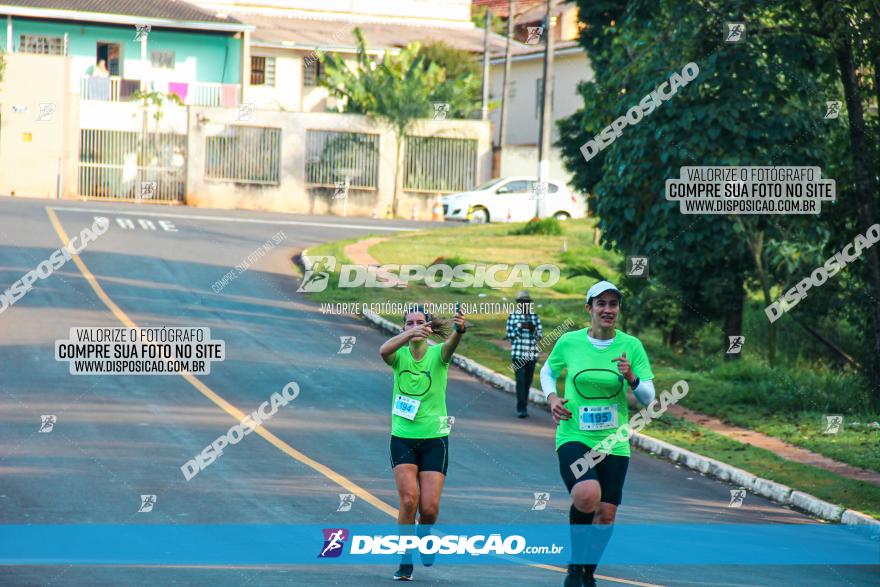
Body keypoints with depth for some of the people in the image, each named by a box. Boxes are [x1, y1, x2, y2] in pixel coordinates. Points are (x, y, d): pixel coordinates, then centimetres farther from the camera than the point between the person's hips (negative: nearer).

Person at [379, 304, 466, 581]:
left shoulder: (437, 354, -6)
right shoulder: (399, 355, -4)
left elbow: (450, 347, -31)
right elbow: (384, 351, -28)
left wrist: (459, 330, -55)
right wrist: (409, 334, -48)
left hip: (434, 439, 0)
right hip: (403, 438, 0)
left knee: (430, 507, -8)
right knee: (409, 499, -16)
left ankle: (424, 534, 27)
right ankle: (405, 560, 0)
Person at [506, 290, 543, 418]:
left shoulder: (534, 316, 8)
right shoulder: (513, 316, 2)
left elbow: (540, 334, 6)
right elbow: (510, 335, 0)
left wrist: (533, 329, -14)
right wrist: (520, 327, -15)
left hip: (532, 354, 3)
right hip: (518, 353, -3)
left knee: (528, 381, 7)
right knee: (521, 380, -12)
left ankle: (522, 407, 18)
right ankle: (521, 408, -15)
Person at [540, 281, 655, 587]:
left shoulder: (631, 345, -1)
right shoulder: (569, 342, -2)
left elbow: (648, 397, 0)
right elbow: (548, 371, 18)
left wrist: (631, 378, -20)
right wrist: (552, 398, -1)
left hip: (614, 441, 2)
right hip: (574, 436, -2)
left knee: (606, 514, 2)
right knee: (586, 495, -29)